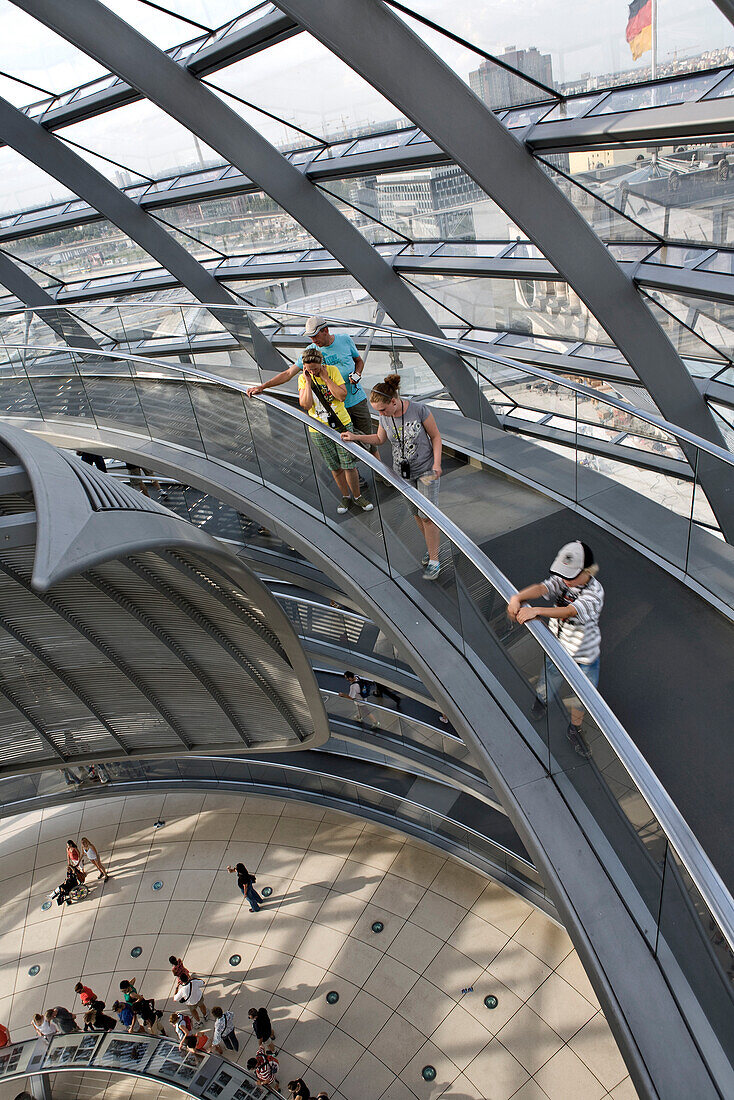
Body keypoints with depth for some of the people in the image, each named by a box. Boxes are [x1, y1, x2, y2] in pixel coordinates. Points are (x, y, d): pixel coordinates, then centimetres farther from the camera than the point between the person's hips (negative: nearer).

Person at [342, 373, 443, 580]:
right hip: (403, 473, 5)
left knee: (427, 515, -5)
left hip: (426, 470, -4)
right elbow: (380, 438, 10)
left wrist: (437, 463, -20)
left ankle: (434, 561, 5)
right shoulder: (384, 417, -8)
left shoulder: (419, 410, -22)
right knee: (416, 513, 14)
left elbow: (435, 436, -11)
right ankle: (431, 547, 35)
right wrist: (355, 437, -3)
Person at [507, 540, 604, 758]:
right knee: (546, 691, 20)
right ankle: (541, 698, 58)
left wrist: (536, 611, -58)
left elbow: (570, 611, -44)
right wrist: (518, 597, -55)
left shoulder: (594, 592, -28)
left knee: (581, 699, 19)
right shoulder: (562, 580, -15)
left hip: (585, 658, -2)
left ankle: (574, 730, 49)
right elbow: (542, 588, -34)